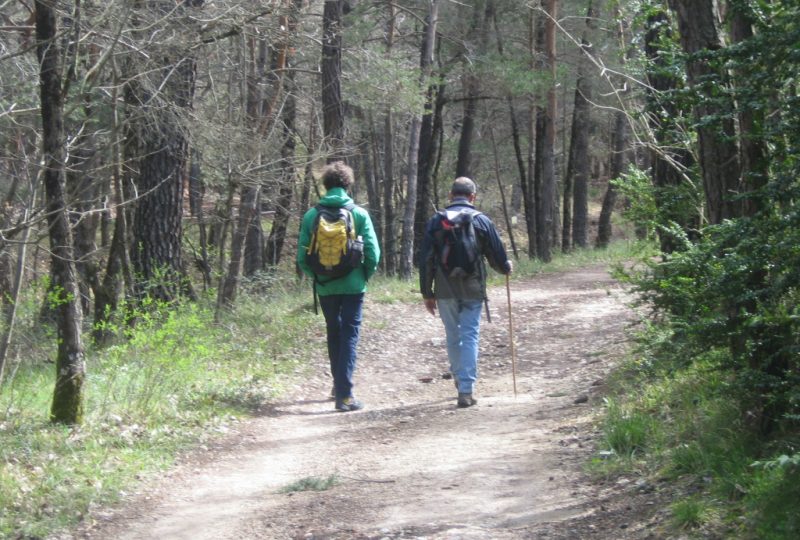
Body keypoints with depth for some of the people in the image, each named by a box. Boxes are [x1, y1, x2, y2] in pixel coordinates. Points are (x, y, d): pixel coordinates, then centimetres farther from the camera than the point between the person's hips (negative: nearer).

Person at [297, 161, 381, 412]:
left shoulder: (311, 216, -2)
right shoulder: (359, 214, -7)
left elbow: (302, 256, -2)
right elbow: (373, 252, -9)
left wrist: (316, 277, 12)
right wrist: (365, 276, 7)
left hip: (325, 287, 2)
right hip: (353, 285, -2)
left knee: (333, 333, 19)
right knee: (350, 335, 0)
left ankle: (339, 384, 30)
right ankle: (344, 394, -10)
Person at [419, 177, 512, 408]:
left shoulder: (436, 221, 2)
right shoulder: (482, 221, -2)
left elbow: (426, 261, 2)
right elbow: (498, 257, 3)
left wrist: (427, 293, 9)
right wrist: (507, 267, 27)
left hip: (445, 291, 2)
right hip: (473, 291, -2)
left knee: (453, 336, 17)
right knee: (470, 337, -1)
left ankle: (459, 378, 31)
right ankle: (466, 390, -7)